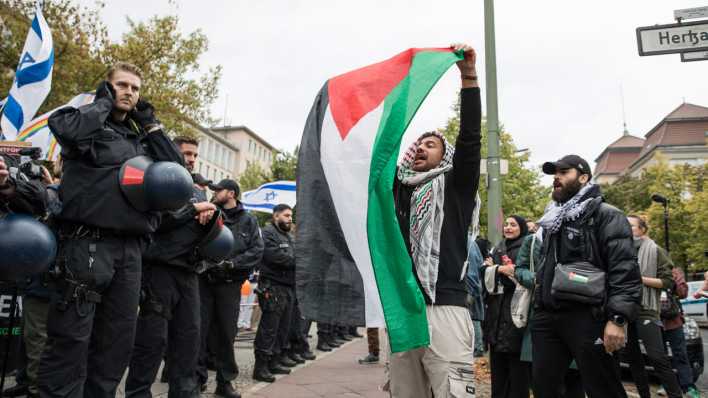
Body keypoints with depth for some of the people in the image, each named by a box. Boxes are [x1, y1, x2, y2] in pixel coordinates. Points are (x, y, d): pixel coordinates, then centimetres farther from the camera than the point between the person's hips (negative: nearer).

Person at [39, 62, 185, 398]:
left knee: (118, 339, 9)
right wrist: (103, 102, -2)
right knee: (71, 338, -4)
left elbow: (177, 167, 10)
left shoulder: (141, 137, 21)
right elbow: (66, 127, -19)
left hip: (130, 247, 6)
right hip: (87, 241, -5)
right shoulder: (89, 121, 5)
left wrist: (149, 122, 12)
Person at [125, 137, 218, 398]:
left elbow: (211, 231, 15)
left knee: (189, 334, 7)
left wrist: (210, 214, -7)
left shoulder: (198, 191, 21)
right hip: (160, 267, -6)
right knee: (153, 337, -3)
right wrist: (193, 209, -9)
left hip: (188, 271, 6)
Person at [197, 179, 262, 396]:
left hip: (230, 284, 0)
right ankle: (198, 377, 14)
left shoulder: (248, 220, 6)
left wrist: (232, 263, -13)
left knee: (226, 333, 6)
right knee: (200, 330, 1)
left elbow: (257, 250, -2)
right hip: (204, 280, 1)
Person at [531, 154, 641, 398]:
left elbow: (625, 271, -12)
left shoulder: (606, 216, -2)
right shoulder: (552, 220, 22)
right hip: (546, 317, 7)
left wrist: (618, 319, -21)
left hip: (587, 317, -7)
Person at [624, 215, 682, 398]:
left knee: (656, 356, -13)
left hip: (646, 310, -5)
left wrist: (640, 278, -13)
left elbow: (668, 282, -4)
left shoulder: (655, 251, 3)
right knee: (633, 357, 9)